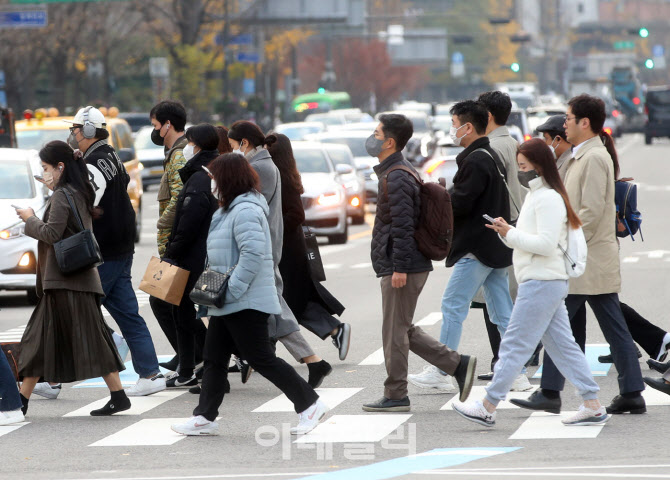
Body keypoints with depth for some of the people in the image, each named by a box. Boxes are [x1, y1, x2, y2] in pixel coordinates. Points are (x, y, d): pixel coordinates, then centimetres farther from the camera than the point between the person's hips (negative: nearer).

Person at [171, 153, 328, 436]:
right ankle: (205, 418, 15)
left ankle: (310, 405, -1)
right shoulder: (230, 210, 17)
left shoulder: (245, 211, -17)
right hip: (228, 303, 11)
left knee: (261, 359, -7)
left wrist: (231, 289, -26)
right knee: (214, 359, 11)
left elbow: (253, 253, -28)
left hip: (246, 303, -11)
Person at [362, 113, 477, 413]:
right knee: (402, 330, 14)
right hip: (405, 266, 10)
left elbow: (403, 227, -21)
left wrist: (399, 267, -22)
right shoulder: (399, 173, 17)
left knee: (395, 331, -3)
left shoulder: (397, 178, -16)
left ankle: (395, 396, 4)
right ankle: (458, 364, 12)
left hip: (403, 267, -10)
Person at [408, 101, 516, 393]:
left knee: (452, 306, -5)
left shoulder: (476, 162, -16)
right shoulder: (492, 157, 16)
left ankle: (439, 373, -3)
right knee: (503, 313, 9)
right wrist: (444, 194, 8)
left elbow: (460, 204, -21)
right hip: (496, 248, 10)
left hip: (476, 248, -10)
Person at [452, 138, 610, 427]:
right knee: (562, 346, 9)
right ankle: (593, 407, 9)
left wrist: (510, 234, -17)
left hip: (541, 282, -11)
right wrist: (507, 232, 3)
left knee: (514, 346, -6)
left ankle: (487, 408, -3)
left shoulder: (548, 199, -13)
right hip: (546, 282, 11)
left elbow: (546, 244, -21)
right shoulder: (536, 196, 18)